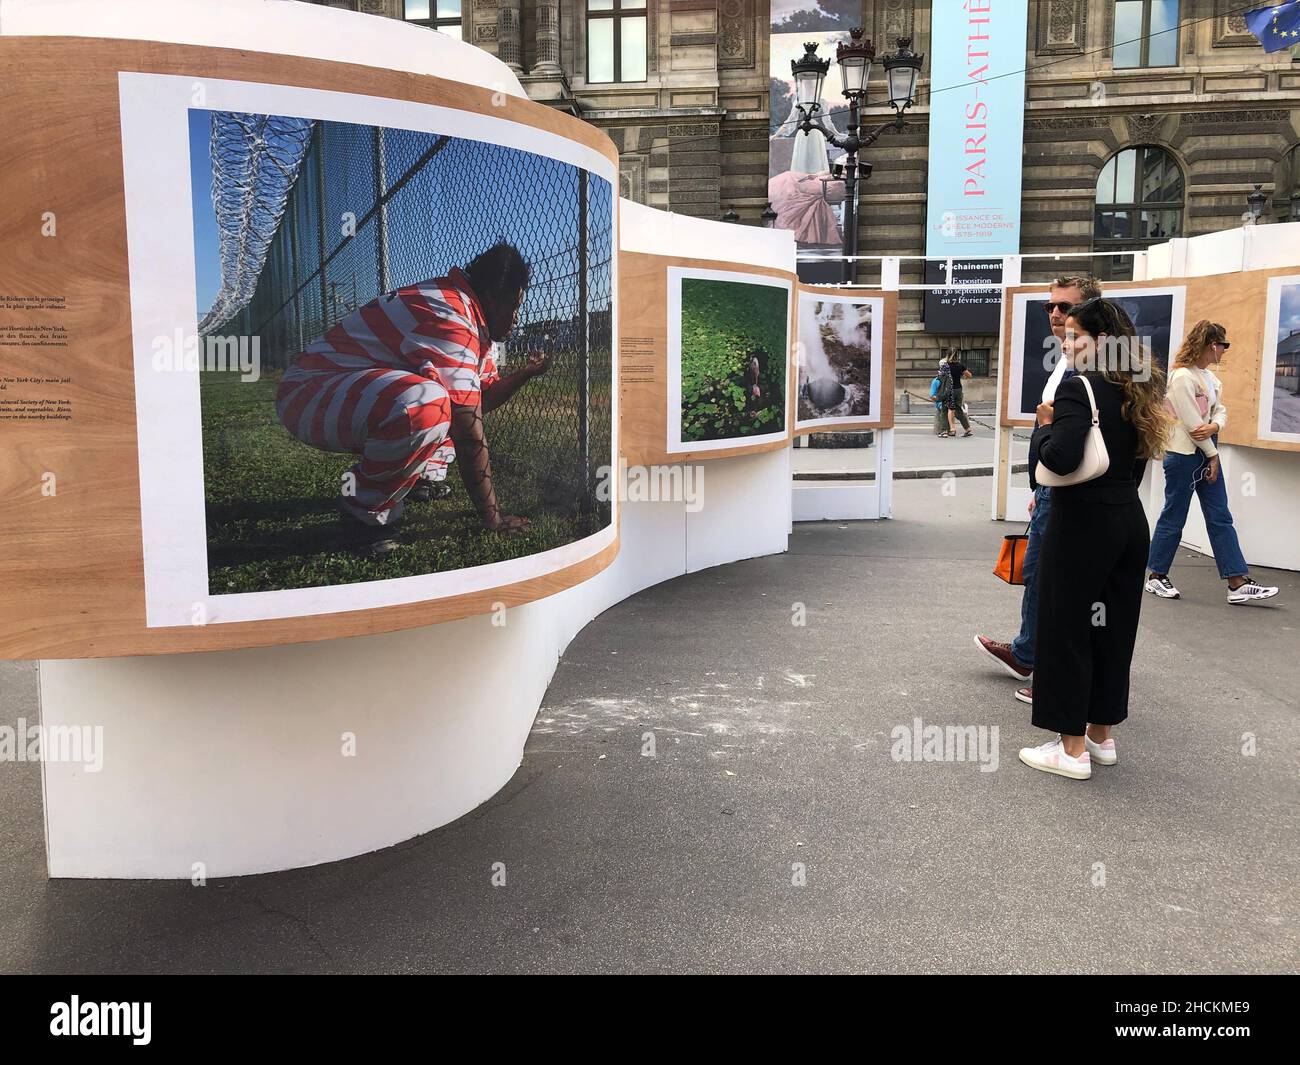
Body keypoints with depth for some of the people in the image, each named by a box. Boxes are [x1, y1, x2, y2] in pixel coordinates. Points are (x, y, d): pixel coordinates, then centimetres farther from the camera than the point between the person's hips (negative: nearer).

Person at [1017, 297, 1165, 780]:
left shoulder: (1079, 388, -15)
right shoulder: (1137, 391, 10)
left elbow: (1060, 458, -27)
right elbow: (1138, 460, 15)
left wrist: (1044, 426, -10)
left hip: (1083, 524, -8)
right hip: (1130, 521, 8)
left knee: (1066, 631, 2)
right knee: (1112, 629, 15)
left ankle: (1072, 749, 9)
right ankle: (1102, 735, 27)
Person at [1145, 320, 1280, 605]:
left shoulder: (1209, 376, 13)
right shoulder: (1182, 376, -15)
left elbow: (1220, 410, 10)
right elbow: (1191, 422, -18)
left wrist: (1214, 426, -13)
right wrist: (1212, 455, -11)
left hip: (1207, 453, 9)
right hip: (1183, 455, -9)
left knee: (1221, 519, 5)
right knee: (1173, 518, 1)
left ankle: (1238, 583, 5)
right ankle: (1156, 576, 15)